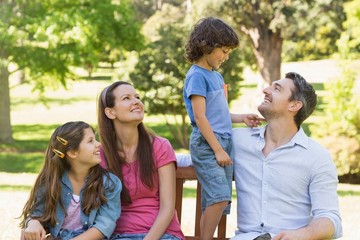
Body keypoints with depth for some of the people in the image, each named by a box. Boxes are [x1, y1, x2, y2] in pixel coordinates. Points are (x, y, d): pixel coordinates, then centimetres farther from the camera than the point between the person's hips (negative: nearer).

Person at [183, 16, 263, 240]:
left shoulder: (216, 76, 16)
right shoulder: (197, 76, -9)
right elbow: (200, 117, -14)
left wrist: (241, 118, 9)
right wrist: (218, 149, -15)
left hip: (223, 143, 9)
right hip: (206, 145, -9)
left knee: (218, 202, 6)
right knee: (219, 197, -20)